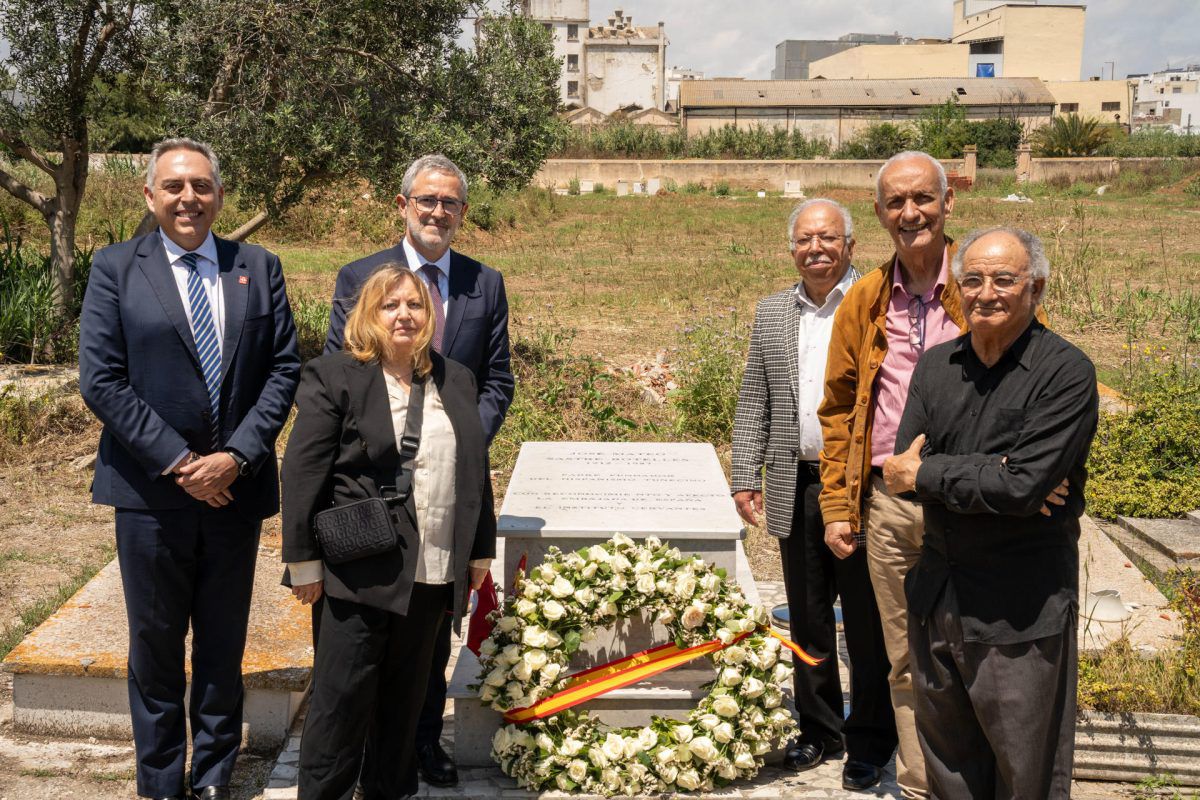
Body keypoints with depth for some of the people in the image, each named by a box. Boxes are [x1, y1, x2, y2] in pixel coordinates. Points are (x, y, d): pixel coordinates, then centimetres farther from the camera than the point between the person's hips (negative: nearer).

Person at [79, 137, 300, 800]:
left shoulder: (260, 269, 6)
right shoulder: (115, 268, 0)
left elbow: (285, 368, 1)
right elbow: (100, 380, -7)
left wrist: (238, 456, -12)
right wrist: (177, 462, -14)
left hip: (236, 486, 2)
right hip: (151, 490, -1)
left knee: (223, 644, 13)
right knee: (155, 644, 11)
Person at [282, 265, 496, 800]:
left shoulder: (456, 381, 12)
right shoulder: (333, 376, -4)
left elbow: (475, 474, 16)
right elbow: (302, 474, -7)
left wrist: (480, 553, 15)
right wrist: (304, 563, -9)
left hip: (433, 575, 5)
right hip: (362, 571, -4)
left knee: (406, 696, 14)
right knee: (342, 697, 3)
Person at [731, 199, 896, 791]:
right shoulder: (772, 313, 10)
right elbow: (753, 402, 12)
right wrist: (746, 476, 6)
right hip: (796, 490, 4)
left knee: (867, 621, 6)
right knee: (807, 618, 15)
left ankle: (871, 740, 22)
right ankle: (819, 730, 30)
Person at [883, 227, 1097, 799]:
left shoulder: (1067, 373, -13)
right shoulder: (936, 366, 6)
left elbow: (1025, 487, -22)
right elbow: (904, 466, -3)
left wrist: (928, 473, -11)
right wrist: (991, 474, -18)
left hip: (1021, 609, -5)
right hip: (937, 591, 6)